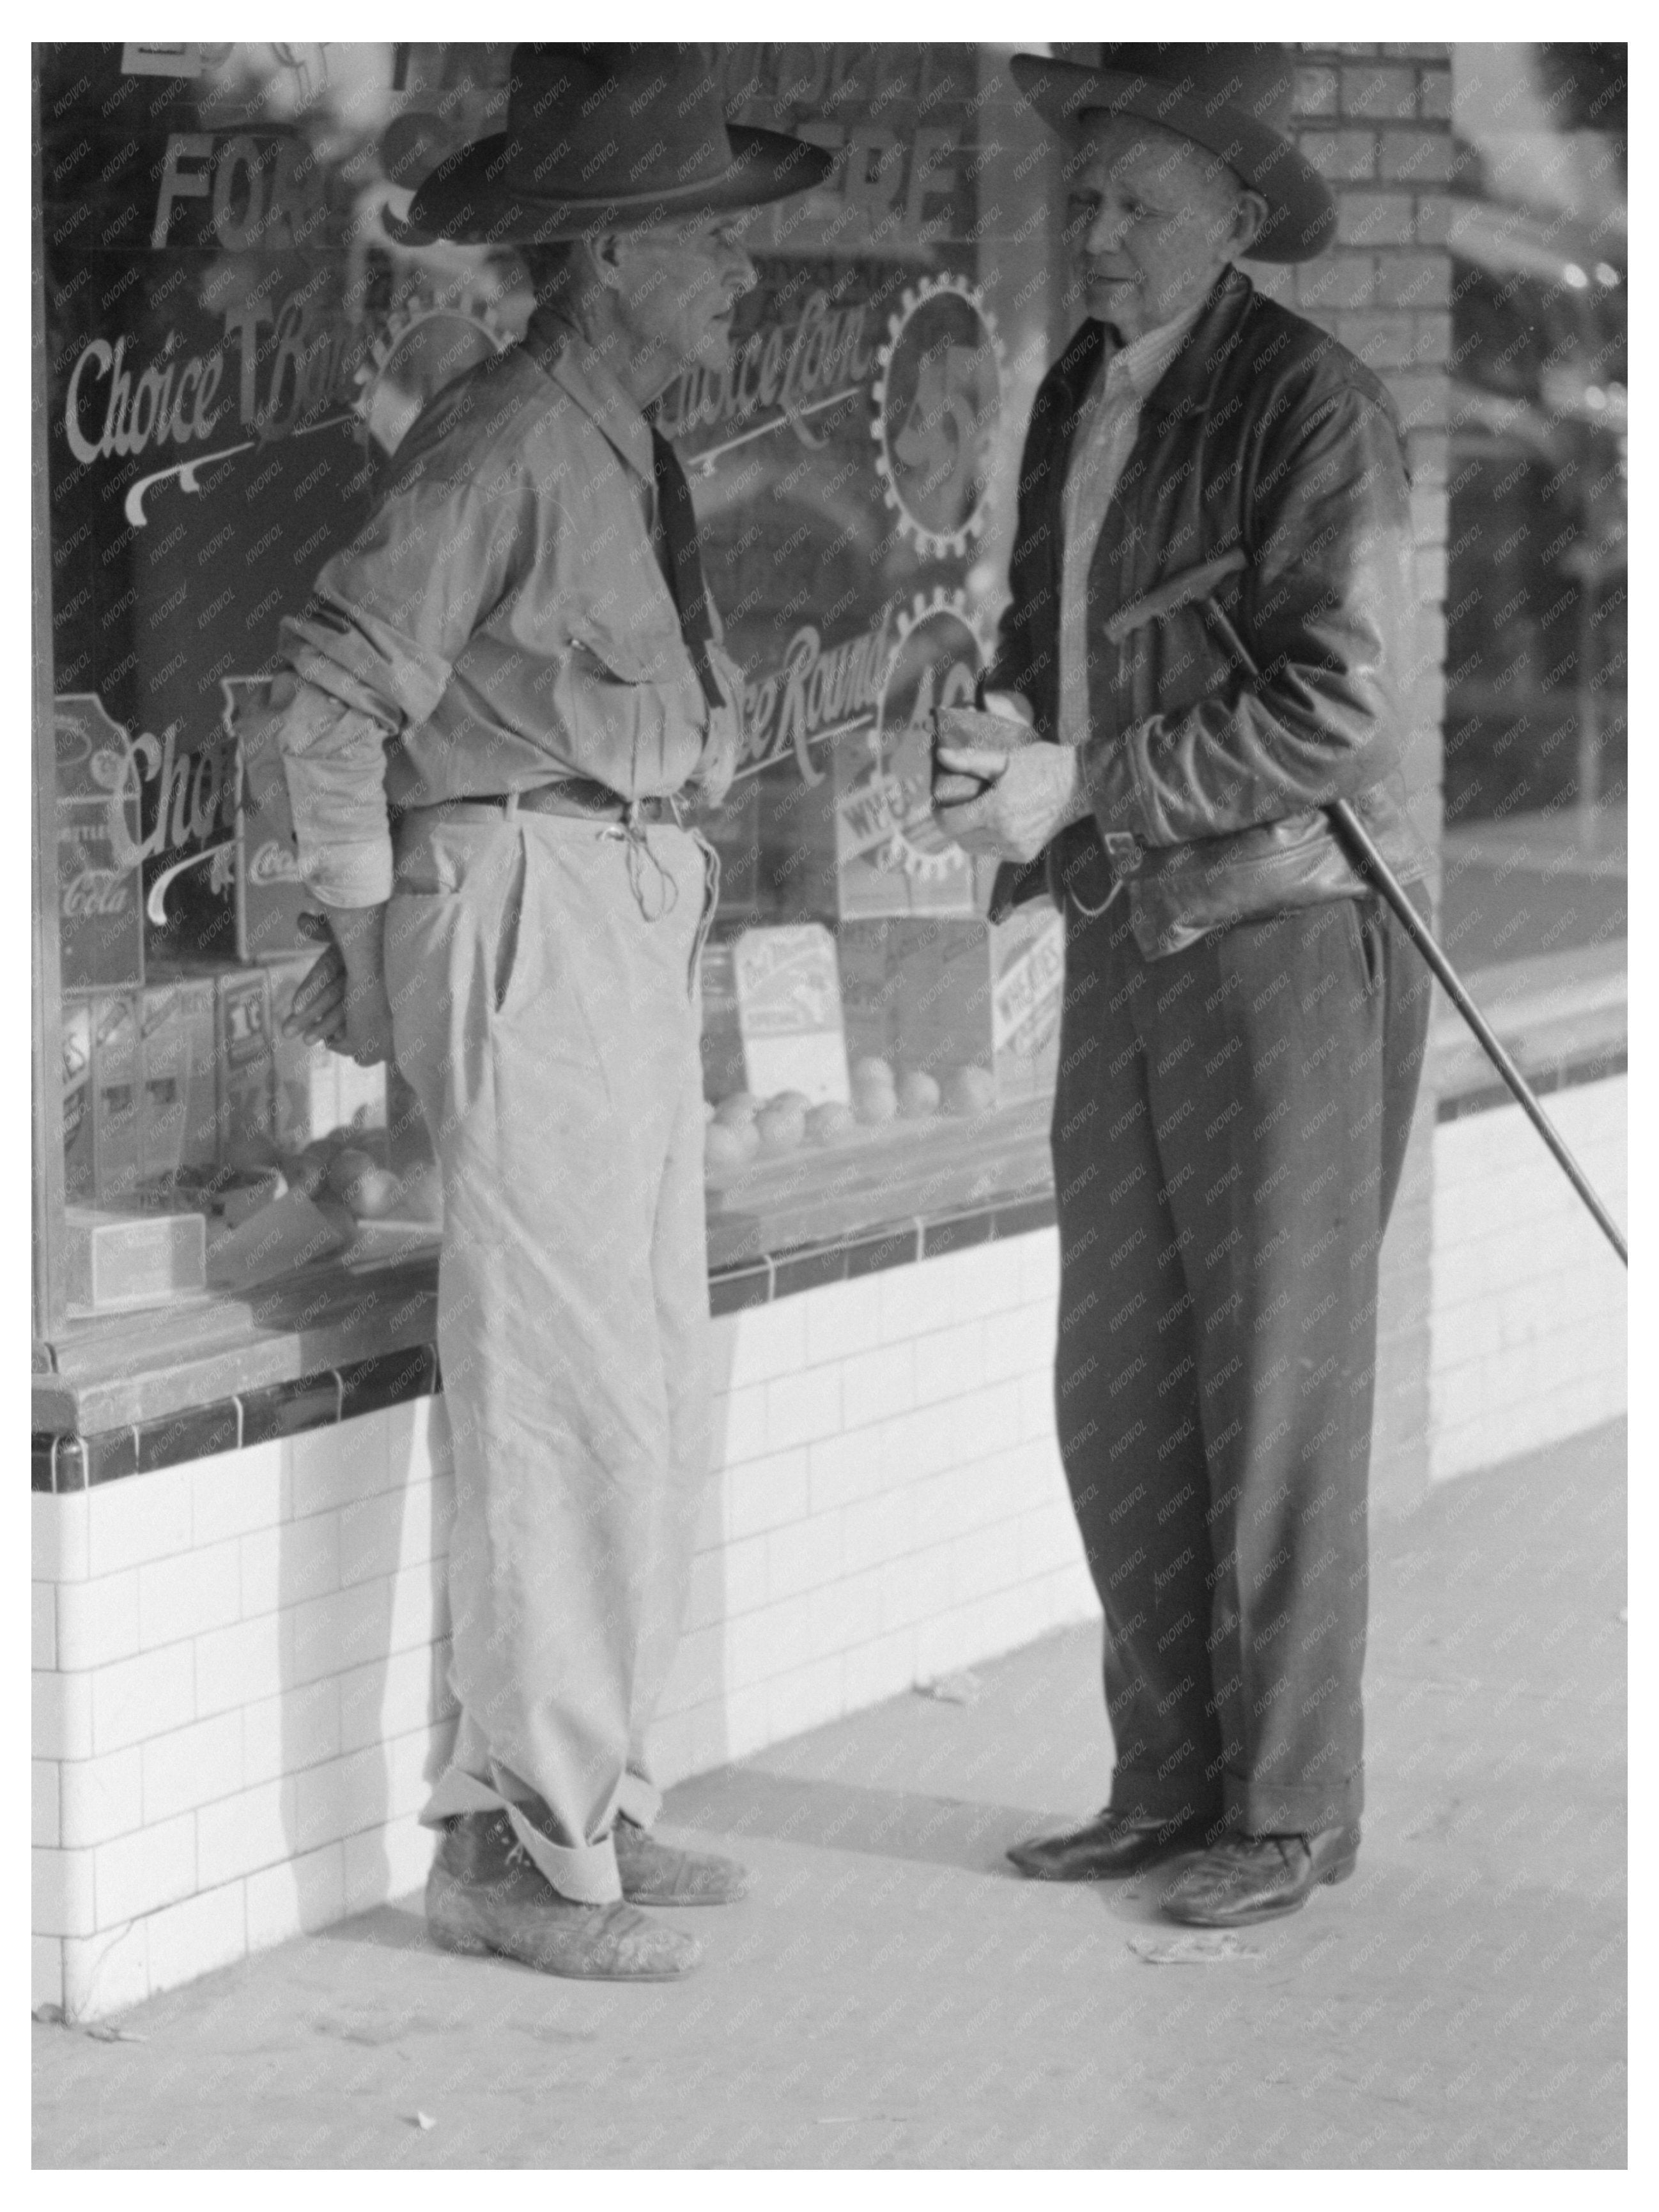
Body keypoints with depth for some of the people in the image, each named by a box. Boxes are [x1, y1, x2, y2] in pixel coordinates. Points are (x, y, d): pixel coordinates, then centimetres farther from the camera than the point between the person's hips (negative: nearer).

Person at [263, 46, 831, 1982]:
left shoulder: (622, 445, 15)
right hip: (527, 923, -10)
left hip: (636, 932, 10)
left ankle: (582, 1802, 22)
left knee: (652, 1393, 13)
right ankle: (517, 1852, -4)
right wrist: (363, 929, -11)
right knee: (568, 1396, -9)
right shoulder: (501, 440, -14)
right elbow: (334, 687, -16)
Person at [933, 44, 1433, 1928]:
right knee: (1119, 1387, 8)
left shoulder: (1310, 406, -11)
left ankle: (1294, 1810, 5)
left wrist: (1082, 786, -18)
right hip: (1127, 936, 7)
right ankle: (1171, 1784, 17)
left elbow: (1337, 706, -18)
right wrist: (994, 737, -2)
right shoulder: (1078, 398, 13)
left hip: (1286, 927, -7)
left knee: (1277, 1390, -3)